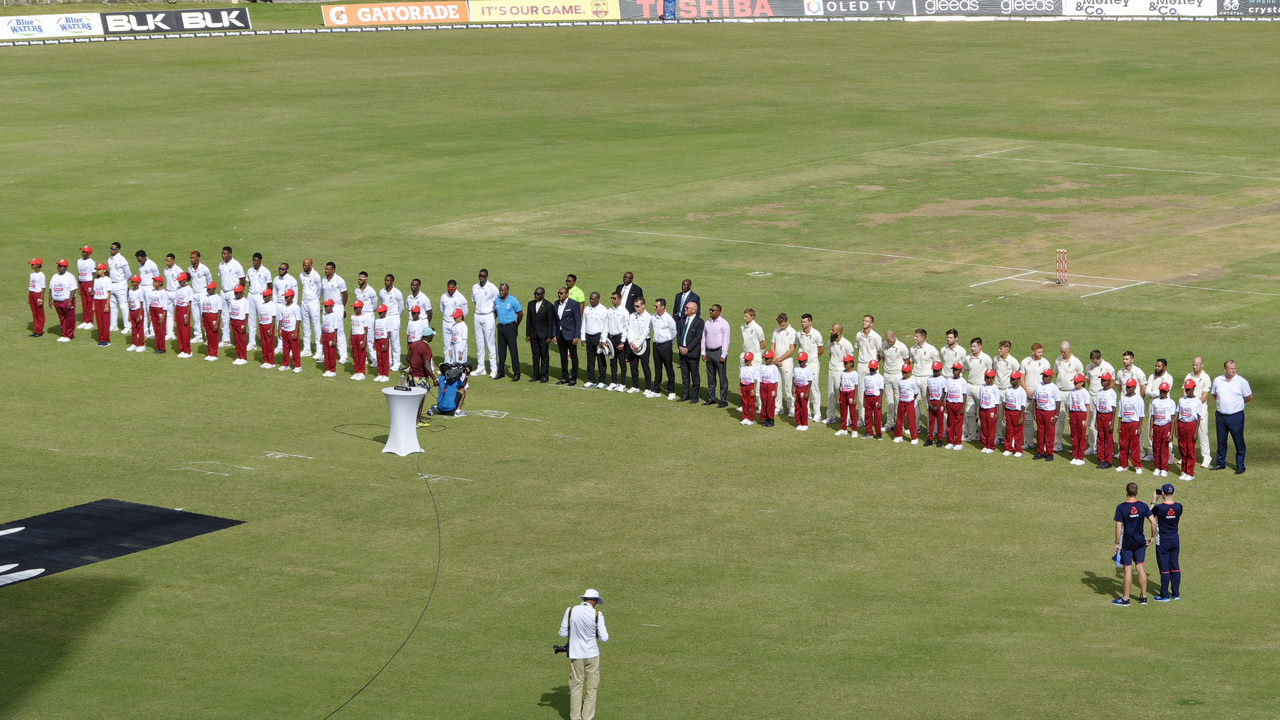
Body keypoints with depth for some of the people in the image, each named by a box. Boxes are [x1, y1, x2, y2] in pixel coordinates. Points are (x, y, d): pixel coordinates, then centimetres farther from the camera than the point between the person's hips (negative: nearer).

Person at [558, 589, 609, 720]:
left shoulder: (570, 611, -5)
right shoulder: (597, 614, -11)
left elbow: (563, 633, 1)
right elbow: (604, 638, -10)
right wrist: (604, 632, 12)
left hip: (575, 655, 2)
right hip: (592, 655, -2)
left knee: (575, 686, 11)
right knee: (591, 688, 10)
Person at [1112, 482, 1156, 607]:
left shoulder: (1121, 507, -13)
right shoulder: (1143, 506, -3)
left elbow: (1118, 527, -14)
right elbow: (1153, 522, -3)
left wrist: (1117, 543, -6)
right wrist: (1152, 537, 10)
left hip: (1126, 543, -3)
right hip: (1140, 542, 3)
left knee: (1128, 569, 1)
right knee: (1140, 567, 11)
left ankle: (1125, 599, 9)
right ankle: (1143, 597, 16)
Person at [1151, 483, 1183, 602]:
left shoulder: (1159, 507, -20)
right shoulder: (1178, 507, -7)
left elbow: (1150, 515, 0)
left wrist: (1154, 501, 9)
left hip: (1163, 542, -4)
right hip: (1175, 540, 4)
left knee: (1164, 568, 1)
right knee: (1174, 567, 13)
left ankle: (1164, 595, 5)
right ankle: (1176, 593, 19)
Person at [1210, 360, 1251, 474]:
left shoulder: (1242, 382, -6)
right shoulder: (1217, 381, 5)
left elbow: (1249, 397, 3)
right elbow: (1214, 395, 20)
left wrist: (1237, 403, 6)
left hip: (1236, 416, -4)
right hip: (1220, 416, 4)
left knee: (1239, 442, 0)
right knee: (1221, 441, 14)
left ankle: (1240, 466, 9)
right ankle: (1220, 463, 27)